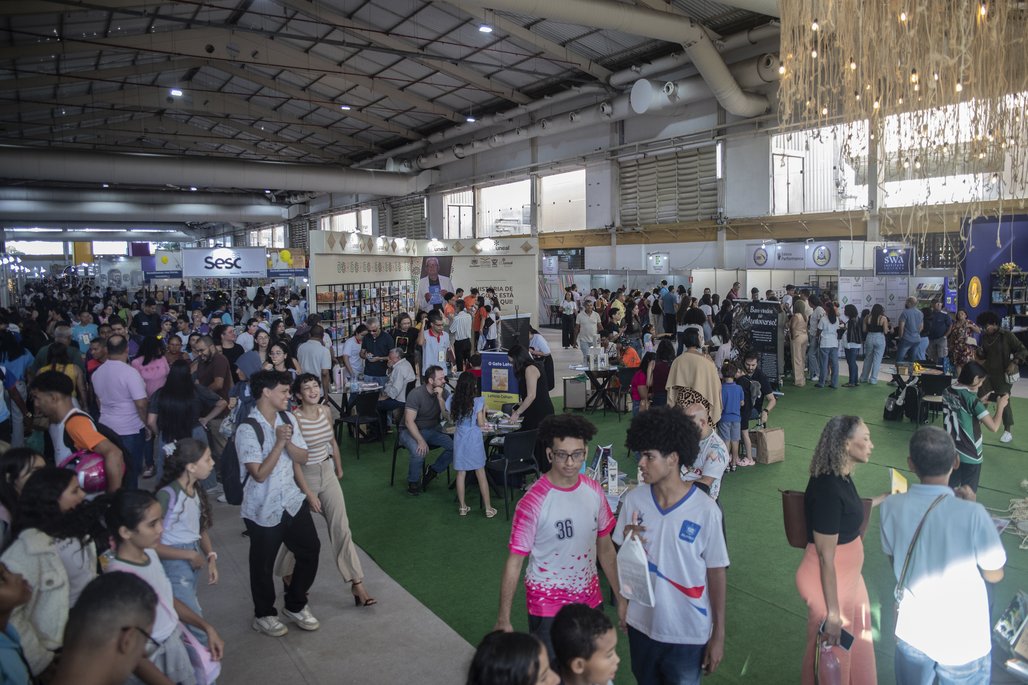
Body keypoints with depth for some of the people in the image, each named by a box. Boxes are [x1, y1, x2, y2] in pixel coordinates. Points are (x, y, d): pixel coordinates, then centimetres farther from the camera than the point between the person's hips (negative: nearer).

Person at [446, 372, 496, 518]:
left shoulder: (453, 400, -2)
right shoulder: (478, 401, -14)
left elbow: (452, 418, 9)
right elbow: (481, 424, -11)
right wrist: (484, 410, 2)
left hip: (459, 439, 3)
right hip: (474, 439, -3)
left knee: (461, 473, 11)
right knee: (480, 474, 6)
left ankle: (462, 507, 17)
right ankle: (488, 508, 11)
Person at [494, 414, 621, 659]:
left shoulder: (594, 491, -5)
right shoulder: (533, 501, -21)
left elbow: (605, 547, 7)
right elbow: (514, 561, -15)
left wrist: (620, 596, 9)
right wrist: (503, 620, -13)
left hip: (589, 597, 5)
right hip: (548, 605, -5)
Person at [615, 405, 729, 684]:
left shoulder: (706, 510, -18)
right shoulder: (634, 500, -10)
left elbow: (716, 571, -9)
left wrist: (719, 634, -4)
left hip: (688, 630, -3)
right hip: (642, 622, 3)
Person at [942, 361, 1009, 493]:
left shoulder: (947, 392, 0)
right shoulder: (971, 398, -21)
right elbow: (994, 427, -20)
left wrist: (980, 402, 13)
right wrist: (1000, 406, -7)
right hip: (970, 456, -6)